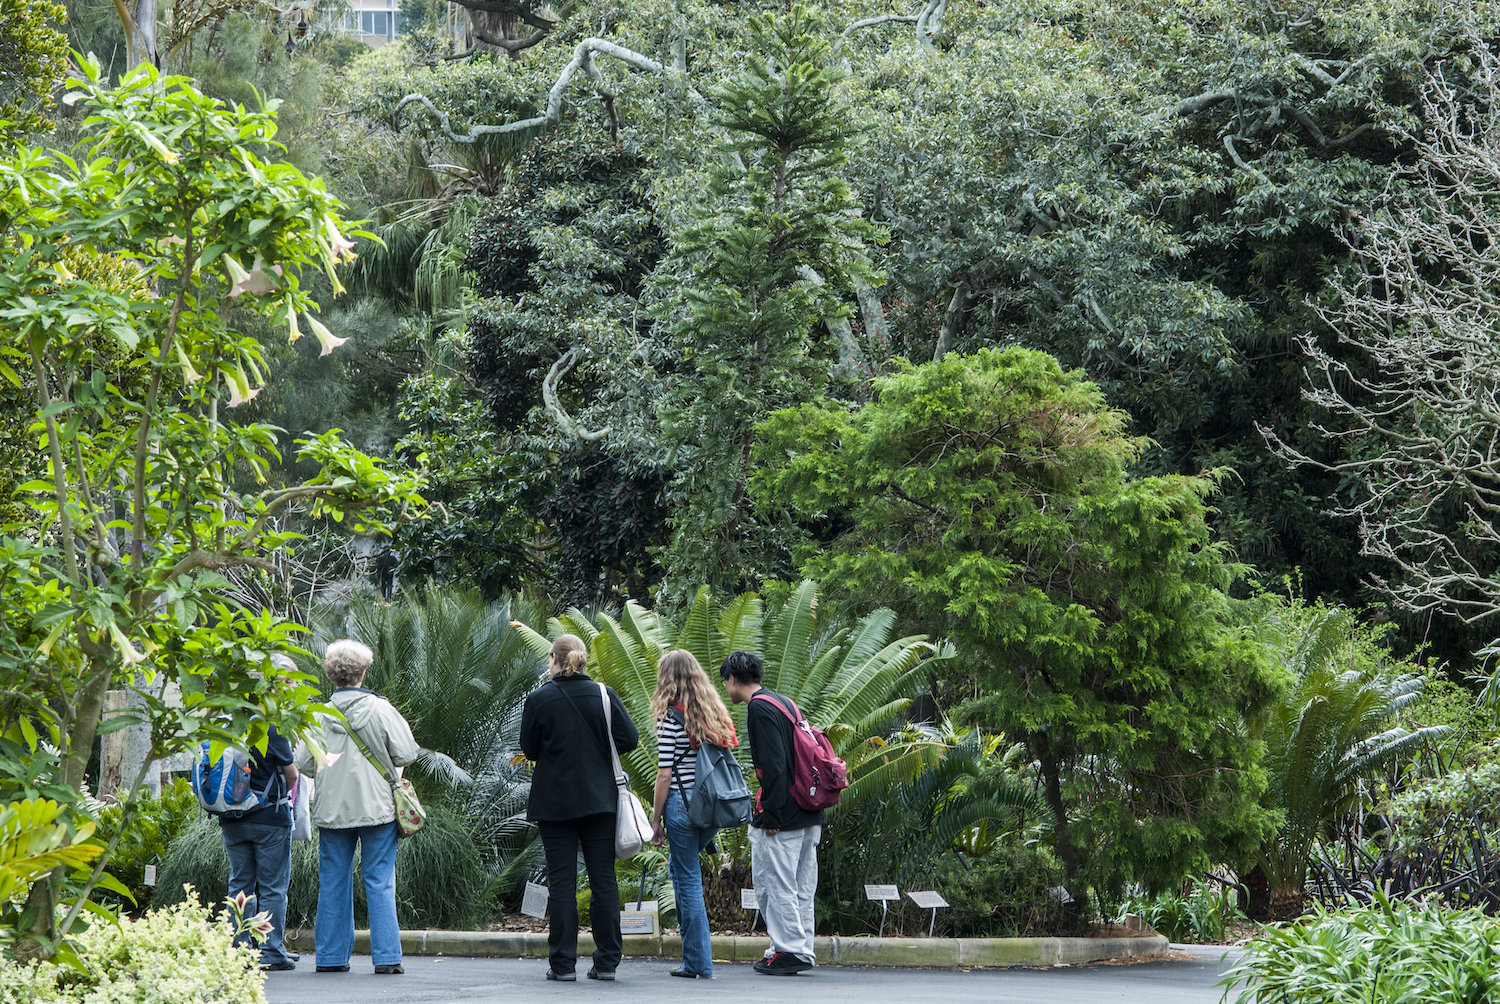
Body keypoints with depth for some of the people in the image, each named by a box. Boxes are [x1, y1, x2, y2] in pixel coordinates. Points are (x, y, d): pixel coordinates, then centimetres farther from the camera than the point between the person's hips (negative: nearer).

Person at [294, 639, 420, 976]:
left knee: (333, 883, 10)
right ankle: (386, 957, -2)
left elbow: (304, 763, 1)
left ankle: (331, 956, 12)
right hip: (376, 807, -2)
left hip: (332, 809, 2)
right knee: (379, 882, 2)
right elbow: (406, 753, -8)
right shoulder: (380, 710, -8)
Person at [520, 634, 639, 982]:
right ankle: (607, 962, 6)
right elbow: (629, 739, -4)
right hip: (599, 798, 1)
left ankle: (563, 963, 2)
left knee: (561, 881, 3)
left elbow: (529, 749, 0)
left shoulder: (539, 699, -7)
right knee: (603, 879, 6)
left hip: (554, 802, -1)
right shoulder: (603, 695, -3)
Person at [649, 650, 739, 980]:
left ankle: (698, 962, 3)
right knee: (679, 867, 26)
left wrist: (656, 819, -4)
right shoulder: (717, 713, 8)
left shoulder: (671, 718, -11)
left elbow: (665, 775, -11)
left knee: (688, 879, 1)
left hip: (681, 804, -6)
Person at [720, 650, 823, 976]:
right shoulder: (783, 703, 16)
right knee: (800, 886, 12)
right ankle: (802, 950, 17)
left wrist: (770, 815, -18)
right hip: (809, 815, 9)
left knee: (774, 883, -2)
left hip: (782, 815, -9)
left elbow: (773, 765, -20)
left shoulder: (760, 709, -12)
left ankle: (790, 951, -2)